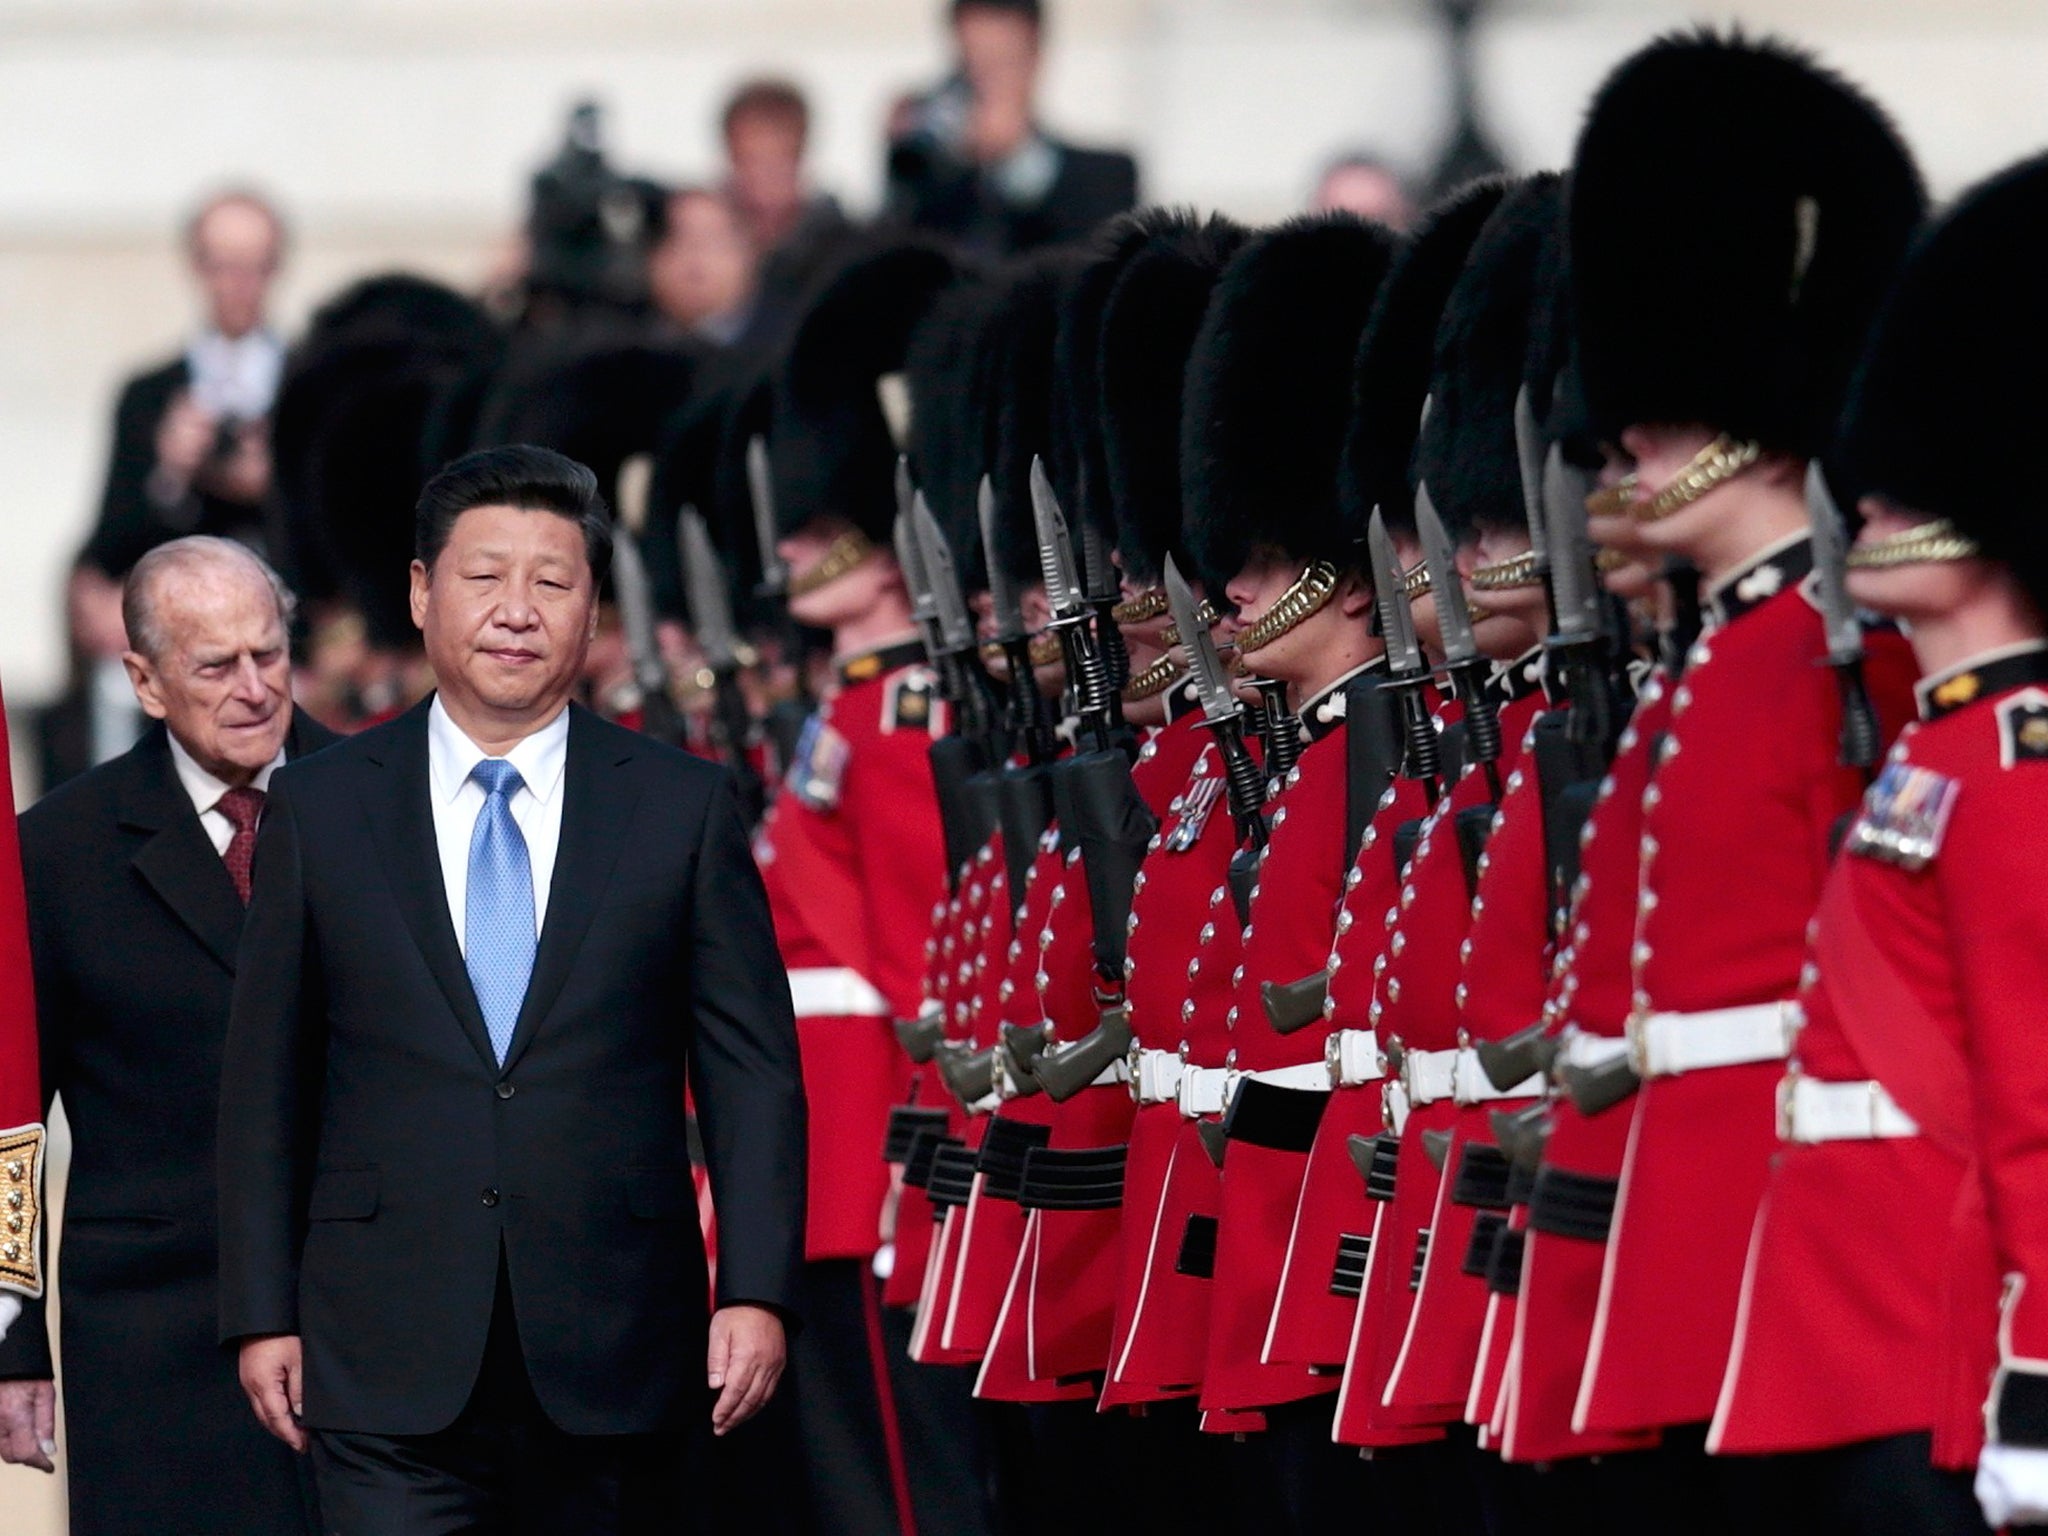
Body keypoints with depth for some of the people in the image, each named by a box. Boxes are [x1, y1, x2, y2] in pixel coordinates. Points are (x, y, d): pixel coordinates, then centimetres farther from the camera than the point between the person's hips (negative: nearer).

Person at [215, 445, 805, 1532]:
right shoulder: (319, 809, 7)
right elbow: (267, 1080, 8)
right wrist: (262, 1314, 3)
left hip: (617, 1357, 1)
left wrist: (756, 1291, -6)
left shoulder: (684, 808, 6)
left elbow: (751, 1068, 4)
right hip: (392, 1365, -1)